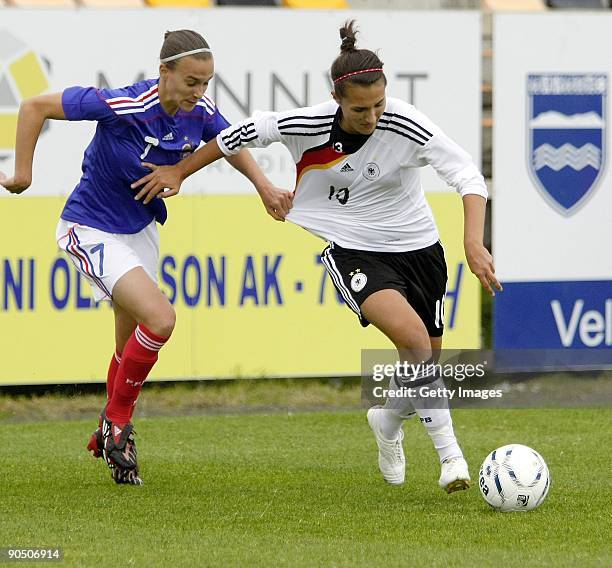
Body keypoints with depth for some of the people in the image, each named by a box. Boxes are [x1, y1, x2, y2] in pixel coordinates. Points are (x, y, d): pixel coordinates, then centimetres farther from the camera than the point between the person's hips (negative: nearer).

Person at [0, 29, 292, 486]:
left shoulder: (200, 111, -12)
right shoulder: (121, 106, -31)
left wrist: (264, 186, -1)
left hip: (141, 227, 7)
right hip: (92, 230, -7)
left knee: (133, 348, 15)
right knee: (160, 319, -23)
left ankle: (109, 438, 37)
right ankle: (116, 422, -3)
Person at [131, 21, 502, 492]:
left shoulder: (406, 125, -22)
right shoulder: (306, 125, -18)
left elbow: (468, 175, -23)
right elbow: (246, 132, -1)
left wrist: (474, 244, -37)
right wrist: (180, 172, 10)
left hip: (417, 248, 2)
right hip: (354, 250, -2)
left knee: (427, 359, 9)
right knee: (412, 336, -27)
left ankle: (389, 419, 44)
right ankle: (449, 452, -19)